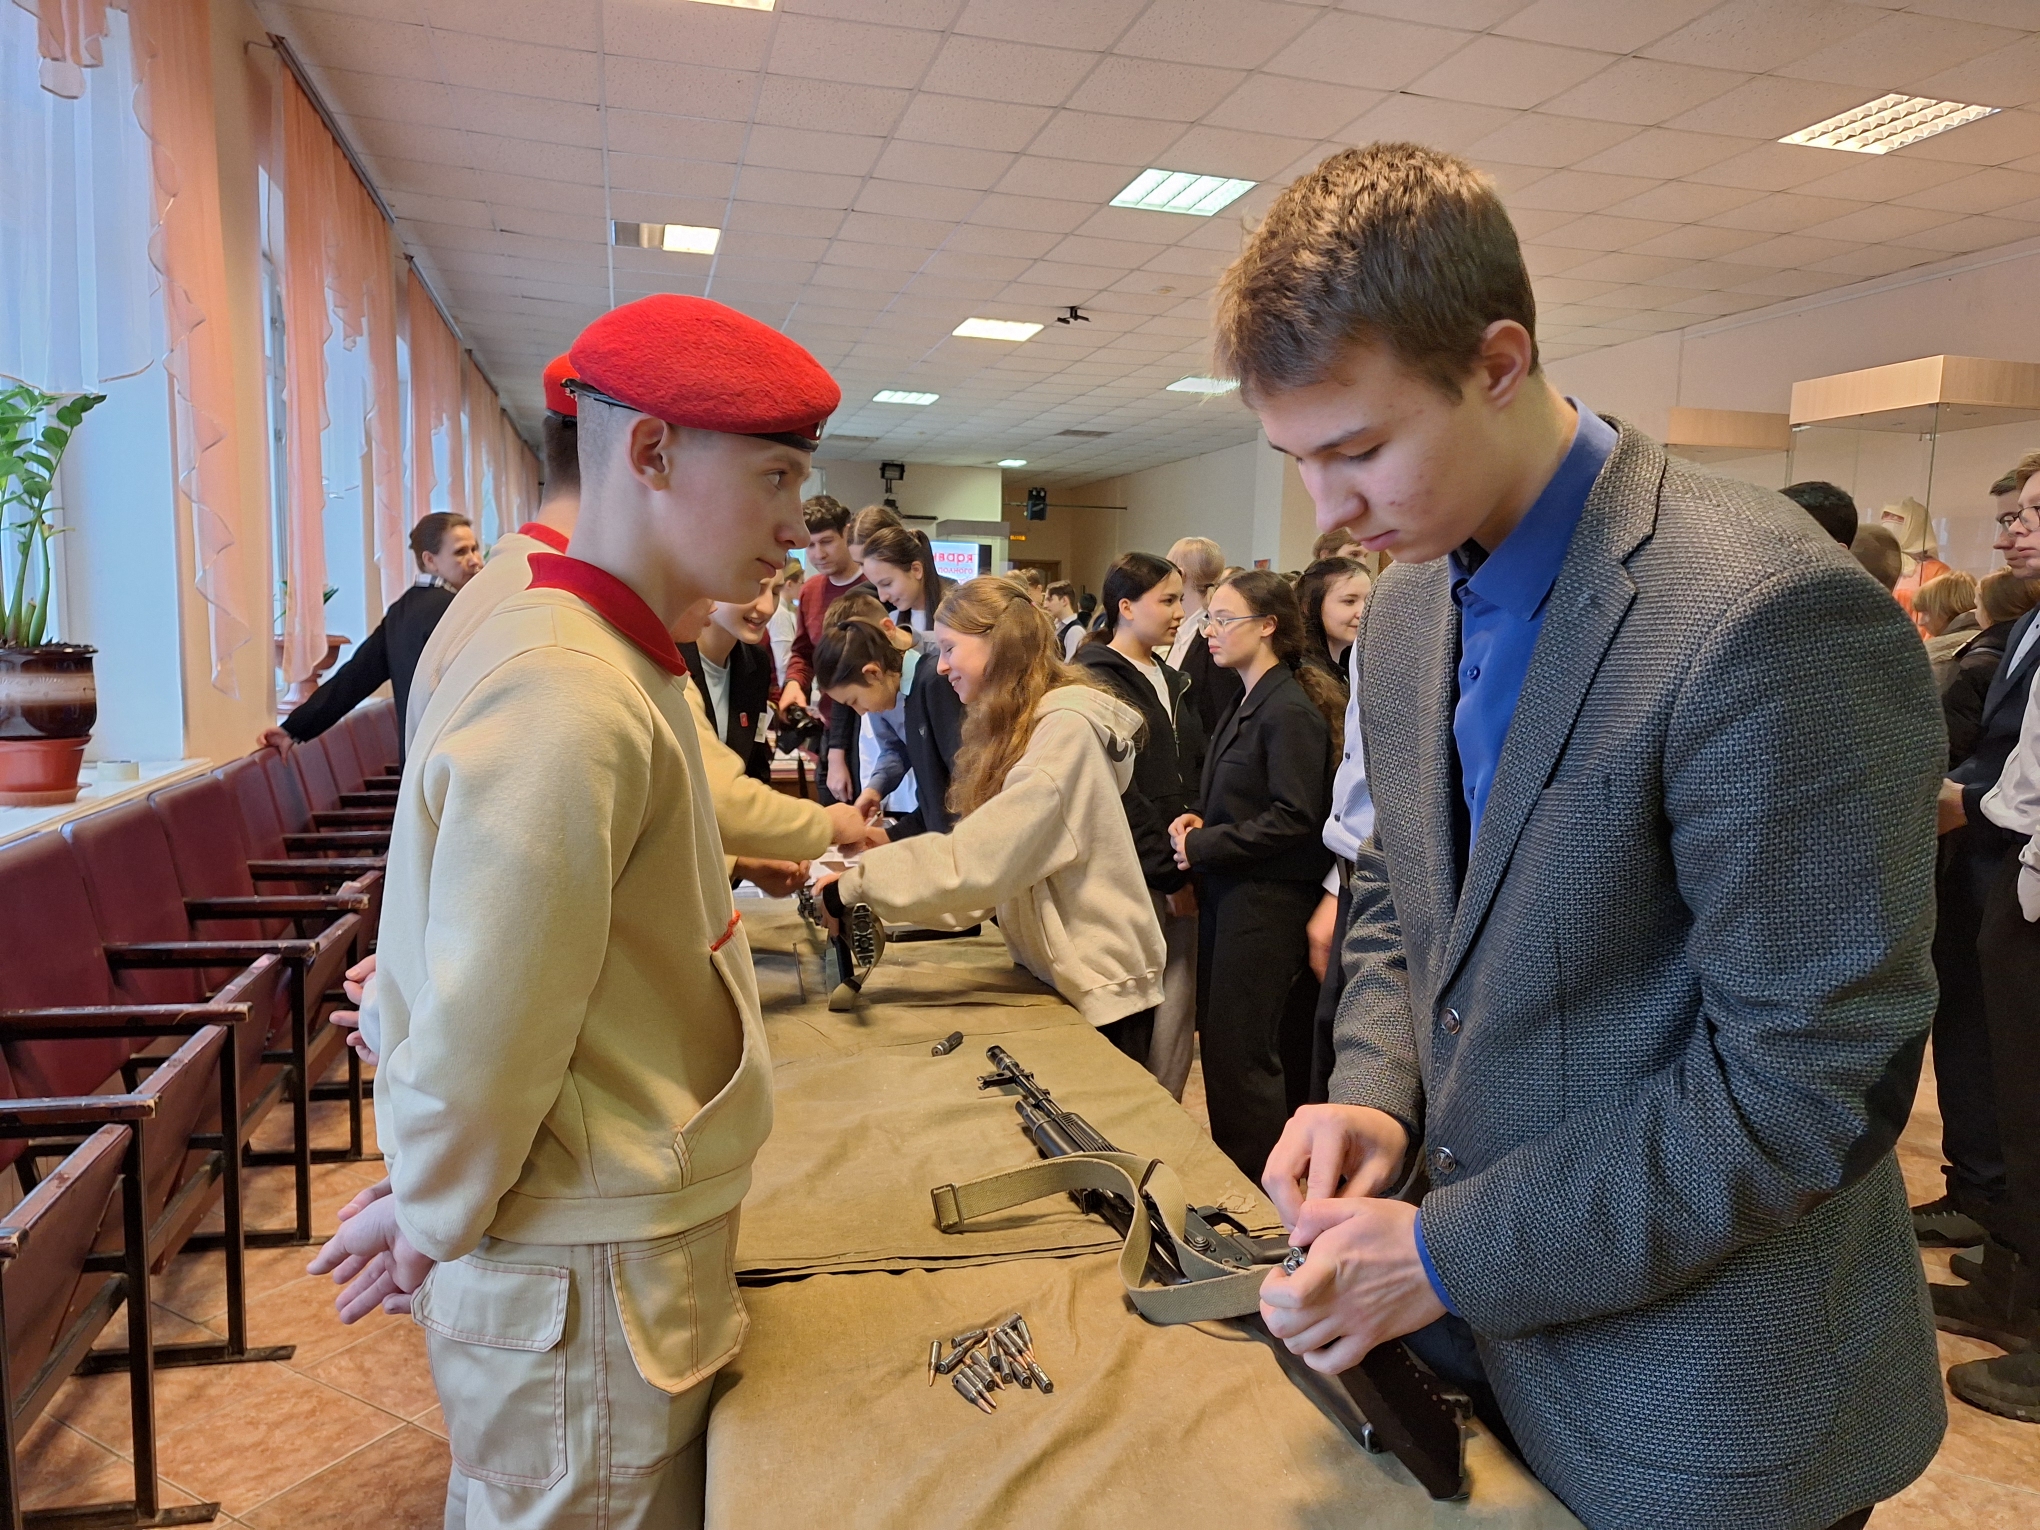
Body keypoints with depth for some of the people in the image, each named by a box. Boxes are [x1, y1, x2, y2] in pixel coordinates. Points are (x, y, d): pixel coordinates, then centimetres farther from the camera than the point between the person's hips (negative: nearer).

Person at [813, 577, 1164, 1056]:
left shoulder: (1064, 729, -21)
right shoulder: (1018, 728, 8)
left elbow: (978, 859, -28)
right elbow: (987, 848, 1)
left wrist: (860, 881, -22)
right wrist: (888, 856, -8)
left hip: (1099, 989, -8)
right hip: (1054, 973, 8)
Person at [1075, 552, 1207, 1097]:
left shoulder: (1173, 682, 17)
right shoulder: (1096, 681, -7)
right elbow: (1116, 794, -14)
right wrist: (1171, 876, -12)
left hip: (1181, 875, 7)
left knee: (1178, 1014, 7)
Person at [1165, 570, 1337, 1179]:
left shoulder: (1290, 711, -16)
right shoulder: (1248, 705, 14)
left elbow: (1294, 817, -21)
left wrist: (1203, 846, -16)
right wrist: (1197, 821, 2)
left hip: (1266, 905, -9)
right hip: (1231, 897, 9)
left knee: (1239, 1058, -2)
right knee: (1219, 1042, 15)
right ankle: (1236, 1170, 29)